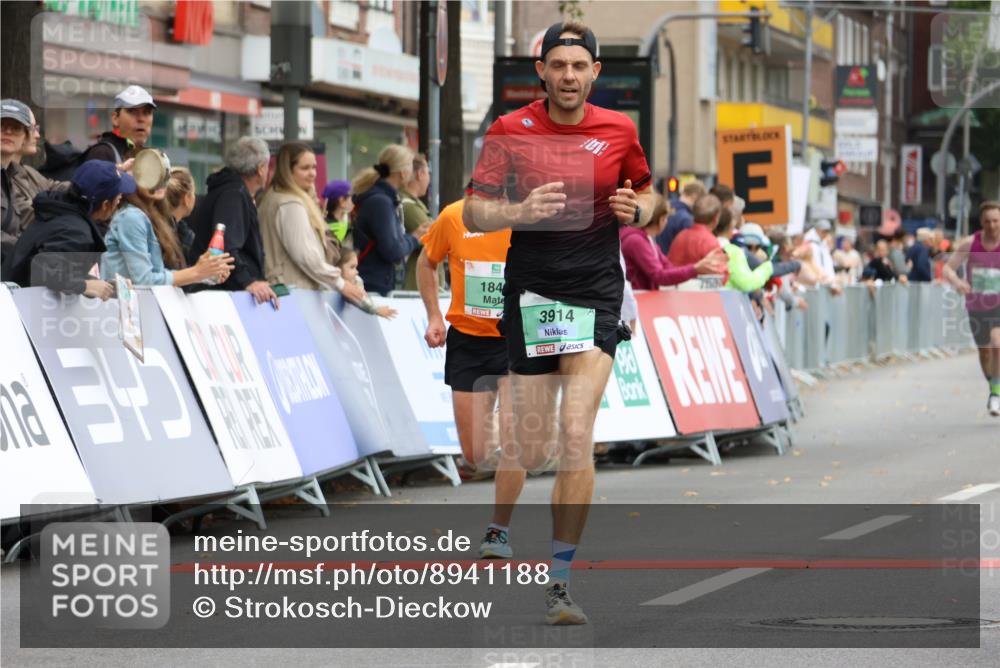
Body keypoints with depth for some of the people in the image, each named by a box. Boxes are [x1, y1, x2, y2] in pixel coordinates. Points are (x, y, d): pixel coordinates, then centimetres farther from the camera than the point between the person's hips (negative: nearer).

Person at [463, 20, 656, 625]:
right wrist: (520, 211, -21)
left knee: (576, 434, -15)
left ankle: (561, 581, -12)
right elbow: (472, 214, -1)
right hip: (531, 296, 0)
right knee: (531, 451, 0)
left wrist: (636, 209, -4)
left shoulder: (620, 131, 4)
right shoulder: (510, 131, 0)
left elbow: (647, 195, 20)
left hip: (597, 296, 0)